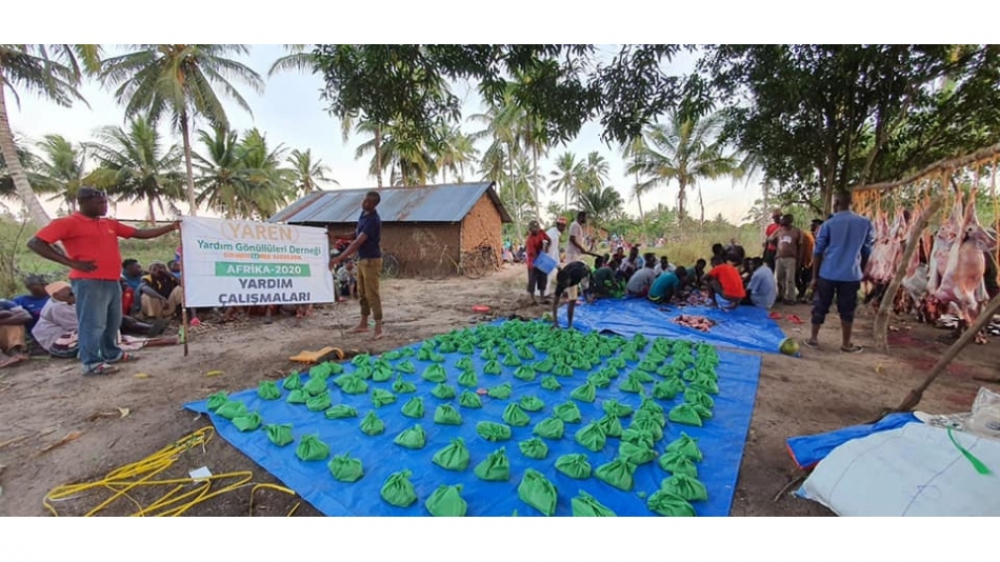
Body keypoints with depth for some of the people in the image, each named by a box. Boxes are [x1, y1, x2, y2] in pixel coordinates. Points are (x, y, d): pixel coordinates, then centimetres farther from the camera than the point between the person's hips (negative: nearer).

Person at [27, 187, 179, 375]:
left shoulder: (110, 224, 15)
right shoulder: (68, 223, -5)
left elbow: (140, 233, 16)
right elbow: (35, 243, -9)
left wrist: (170, 227, 8)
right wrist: (72, 263, -16)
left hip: (113, 281, 7)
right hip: (89, 281, -7)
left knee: (113, 321, 15)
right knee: (93, 323, -3)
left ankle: (112, 353, 28)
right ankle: (91, 363, 5)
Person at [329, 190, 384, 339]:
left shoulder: (373, 220, -20)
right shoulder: (363, 214, 10)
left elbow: (358, 242, -25)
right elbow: (355, 235, 20)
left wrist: (339, 258, -26)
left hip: (371, 260, -9)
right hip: (362, 259, 9)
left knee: (372, 294, -7)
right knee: (362, 293, 14)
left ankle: (378, 327, -1)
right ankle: (363, 324, 25)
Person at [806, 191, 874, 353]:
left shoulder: (828, 224, -2)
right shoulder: (866, 223, 5)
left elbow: (818, 252, -2)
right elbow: (867, 252, 10)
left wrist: (814, 276, 5)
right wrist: (861, 272, 22)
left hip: (827, 274, -1)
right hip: (851, 274, 2)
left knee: (820, 307, 10)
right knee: (847, 310, 9)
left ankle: (813, 338, 16)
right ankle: (846, 344, 17)